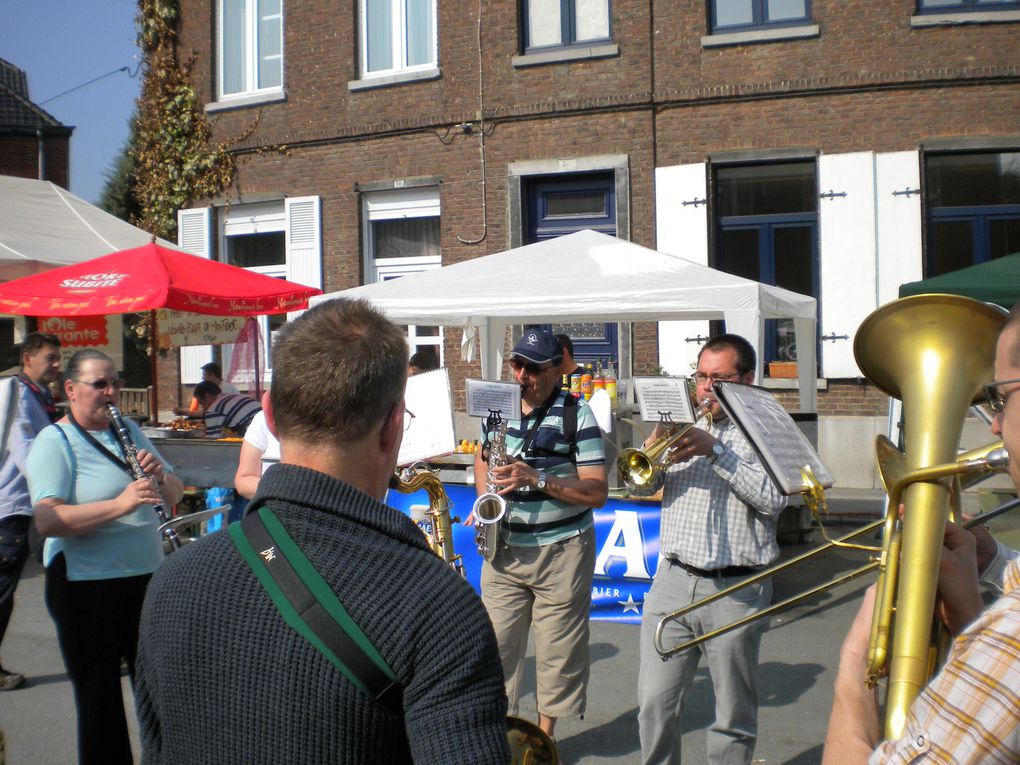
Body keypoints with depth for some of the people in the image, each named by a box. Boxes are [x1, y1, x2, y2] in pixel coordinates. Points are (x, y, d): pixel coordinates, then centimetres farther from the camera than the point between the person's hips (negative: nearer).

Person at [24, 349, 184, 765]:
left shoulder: (130, 431, 11)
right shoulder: (53, 442, -9)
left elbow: (174, 495, 11)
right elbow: (47, 520, -22)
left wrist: (160, 477, -12)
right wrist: (120, 504, -32)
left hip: (146, 576, 6)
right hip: (86, 586, -6)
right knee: (99, 697, 4)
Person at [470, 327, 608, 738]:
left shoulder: (576, 414, -8)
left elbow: (597, 492, -12)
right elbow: (483, 455, 25)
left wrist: (537, 478, -22)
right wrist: (484, 501, 6)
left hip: (561, 550, -3)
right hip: (504, 547, 4)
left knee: (558, 649, 6)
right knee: (495, 643, 4)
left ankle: (545, 735, 23)